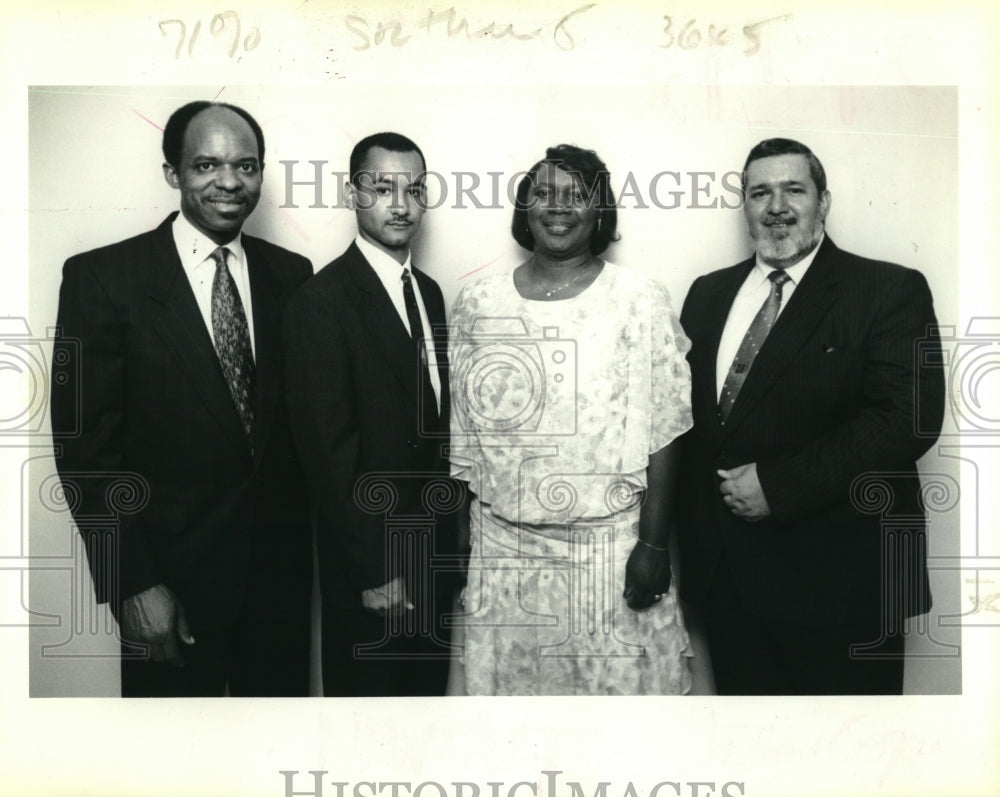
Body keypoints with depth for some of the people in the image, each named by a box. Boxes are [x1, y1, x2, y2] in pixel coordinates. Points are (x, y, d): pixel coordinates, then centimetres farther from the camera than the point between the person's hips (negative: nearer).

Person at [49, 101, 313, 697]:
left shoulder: (292, 274, 3)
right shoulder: (102, 277, -8)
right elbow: (85, 443, -10)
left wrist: (305, 539, 1)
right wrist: (132, 583, -12)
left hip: (281, 564, 3)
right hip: (169, 577, -3)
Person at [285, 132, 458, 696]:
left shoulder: (429, 292, 9)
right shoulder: (325, 299, -15)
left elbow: (435, 417, 10)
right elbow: (327, 445, -18)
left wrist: (447, 537, 6)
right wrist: (375, 570, -16)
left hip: (434, 554, 7)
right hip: (370, 568, -6)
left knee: (429, 687, 20)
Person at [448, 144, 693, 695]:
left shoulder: (640, 301, -3)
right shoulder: (477, 304, 4)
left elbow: (662, 434, -4)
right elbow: (463, 433, 8)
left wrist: (653, 544, -8)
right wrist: (458, 538, 8)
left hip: (610, 545, -2)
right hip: (501, 546, 2)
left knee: (618, 681, 7)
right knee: (508, 677, 12)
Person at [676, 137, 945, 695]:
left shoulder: (891, 290, -5)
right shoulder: (708, 293, 12)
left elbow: (907, 417, -17)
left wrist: (777, 486, -19)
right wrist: (688, 530, -2)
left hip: (838, 574, -4)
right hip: (723, 567, 5)